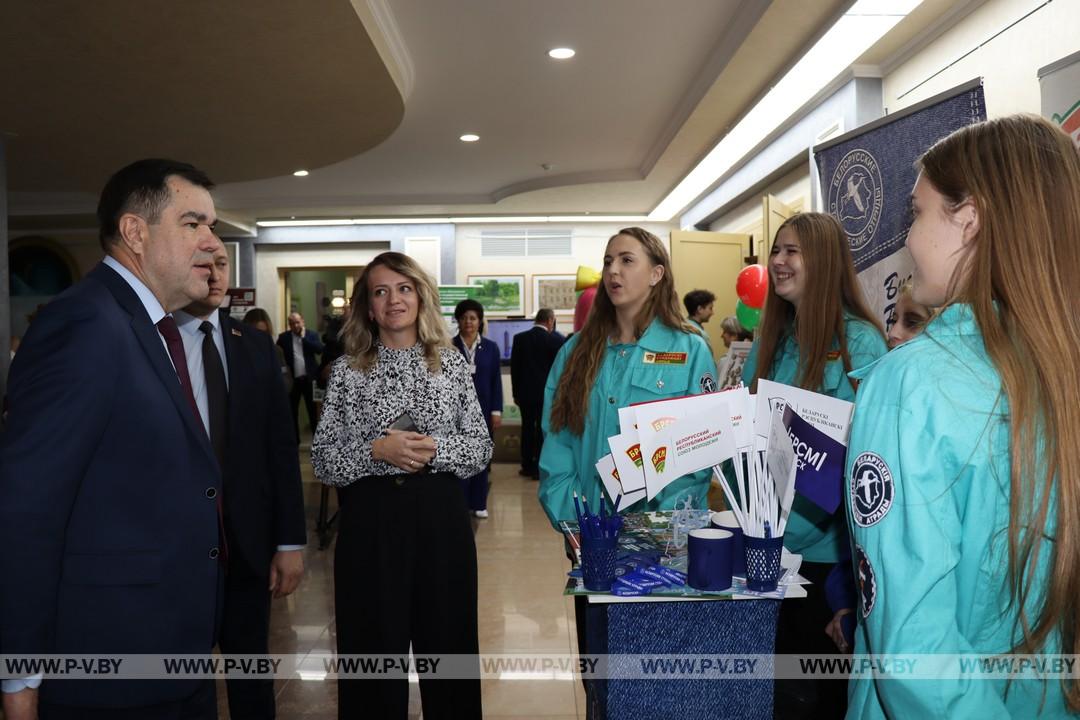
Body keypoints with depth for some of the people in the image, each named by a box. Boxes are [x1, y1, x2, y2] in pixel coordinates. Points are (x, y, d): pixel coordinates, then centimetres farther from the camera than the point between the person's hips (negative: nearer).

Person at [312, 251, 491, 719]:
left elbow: (481, 448, 2)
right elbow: (322, 460, -1)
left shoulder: (451, 363, 4)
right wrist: (376, 451, -17)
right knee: (374, 651, 9)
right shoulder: (347, 369, 2)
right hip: (369, 521, -1)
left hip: (440, 518, 1)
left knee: (447, 644, 11)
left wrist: (434, 449, -15)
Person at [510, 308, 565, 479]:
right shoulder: (555, 340, -12)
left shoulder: (519, 338, -3)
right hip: (547, 392, -3)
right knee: (543, 429, 5)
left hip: (525, 392, 3)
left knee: (527, 427, 13)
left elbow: (514, 367, 1)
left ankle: (527, 466, 19)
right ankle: (538, 468, 8)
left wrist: (515, 393, 9)